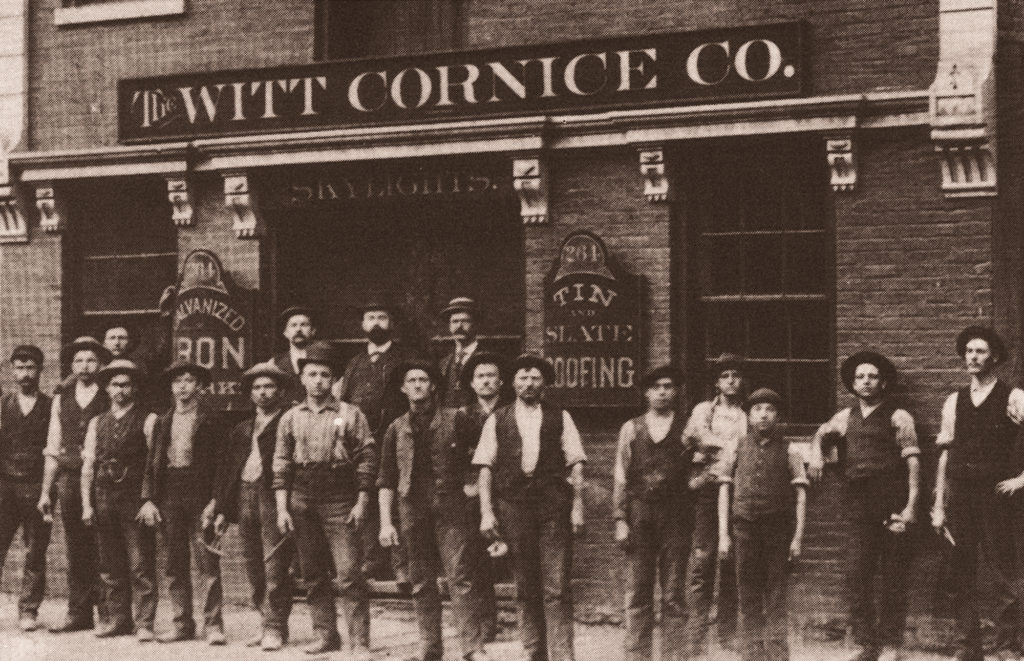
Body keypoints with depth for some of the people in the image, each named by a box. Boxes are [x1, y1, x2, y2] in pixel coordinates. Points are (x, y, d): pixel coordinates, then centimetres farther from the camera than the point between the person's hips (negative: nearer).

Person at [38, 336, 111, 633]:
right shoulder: (61, 399, 14)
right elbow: (53, 449, 14)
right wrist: (45, 491, 9)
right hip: (69, 479, 4)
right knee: (76, 552, 6)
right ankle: (79, 614, 10)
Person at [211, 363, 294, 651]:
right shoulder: (241, 430, 20)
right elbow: (225, 468, 20)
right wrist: (222, 509, 12)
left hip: (274, 498, -6)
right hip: (245, 498, 6)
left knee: (274, 567, -9)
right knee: (253, 568, 7)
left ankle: (275, 629, -6)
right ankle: (268, 623, 17)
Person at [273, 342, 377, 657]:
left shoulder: (351, 415, 2)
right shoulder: (291, 418, 10)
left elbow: (367, 460, 1)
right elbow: (281, 466, 10)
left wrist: (361, 503, -5)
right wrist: (282, 509, 2)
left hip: (339, 501, -3)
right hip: (302, 501, 3)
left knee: (349, 574, -8)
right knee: (312, 575, 8)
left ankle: (360, 642, -5)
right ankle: (325, 635, 18)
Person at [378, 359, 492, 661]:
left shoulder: (455, 420, 5)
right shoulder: (396, 430, 10)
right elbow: (386, 480, 10)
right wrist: (385, 523, 3)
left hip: (452, 511, -2)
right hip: (414, 512, 2)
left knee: (460, 579, -9)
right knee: (422, 585, 5)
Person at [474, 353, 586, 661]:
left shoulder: (560, 418, 10)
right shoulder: (497, 421, 11)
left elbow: (576, 464, 6)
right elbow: (486, 468, 7)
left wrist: (577, 506, -3)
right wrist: (486, 512, -2)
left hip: (553, 508, -1)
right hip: (514, 506, 1)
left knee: (556, 588, -6)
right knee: (525, 587, 7)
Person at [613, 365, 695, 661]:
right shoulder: (631, 429, 12)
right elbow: (620, 478, 8)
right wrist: (620, 519, 1)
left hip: (675, 516, -1)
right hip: (639, 513, 1)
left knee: (674, 594, 0)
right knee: (637, 593, -1)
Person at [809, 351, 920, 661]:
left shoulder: (897, 418, 0)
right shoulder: (846, 417, 15)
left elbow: (913, 462, -7)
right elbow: (821, 433, 35)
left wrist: (911, 506, -16)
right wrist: (816, 454, 13)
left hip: (891, 506, -4)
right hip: (859, 505, 4)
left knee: (892, 579, 2)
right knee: (857, 577, 0)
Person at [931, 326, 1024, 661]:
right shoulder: (954, 402, 13)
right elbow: (945, 454, 11)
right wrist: (939, 505, 7)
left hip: (994, 492, -4)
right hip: (959, 493, 4)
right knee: (963, 574, 6)